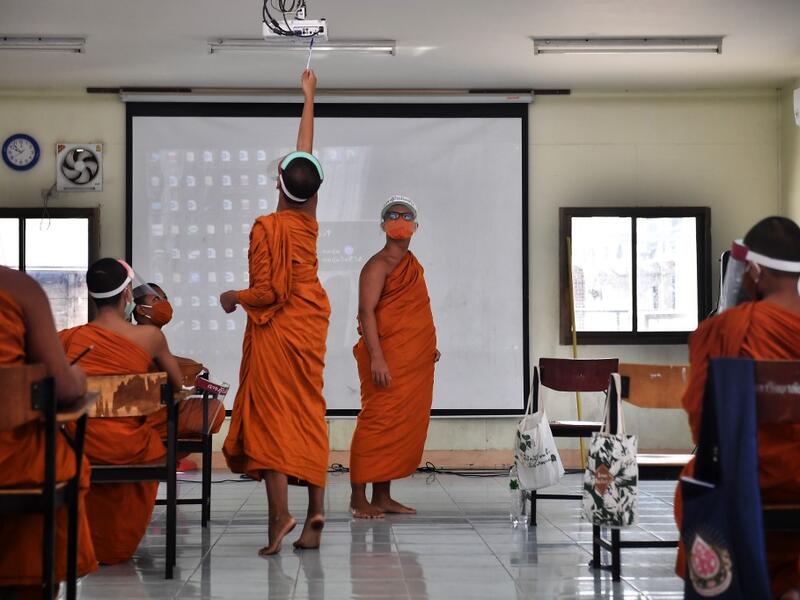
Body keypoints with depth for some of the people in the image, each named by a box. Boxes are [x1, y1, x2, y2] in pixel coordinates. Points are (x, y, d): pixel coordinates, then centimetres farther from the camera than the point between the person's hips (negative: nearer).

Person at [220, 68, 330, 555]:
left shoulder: (267, 227, -16)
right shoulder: (309, 219, 1)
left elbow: (266, 292, -17)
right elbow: (307, 153, 13)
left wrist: (232, 297, 4)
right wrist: (309, 97, 23)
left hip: (275, 330, -6)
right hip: (310, 326, 6)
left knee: (271, 415, -5)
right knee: (308, 414, 9)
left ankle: (280, 513, -15)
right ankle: (315, 512, 8)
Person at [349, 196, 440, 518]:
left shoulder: (414, 265, 19)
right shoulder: (379, 264, -7)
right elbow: (366, 311, -16)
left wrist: (429, 347, 19)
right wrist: (376, 357, -24)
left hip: (416, 362, 8)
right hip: (388, 360, -8)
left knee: (404, 424, 8)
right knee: (378, 422, -8)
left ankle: (382, 495, 14)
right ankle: (358, 497, -2)